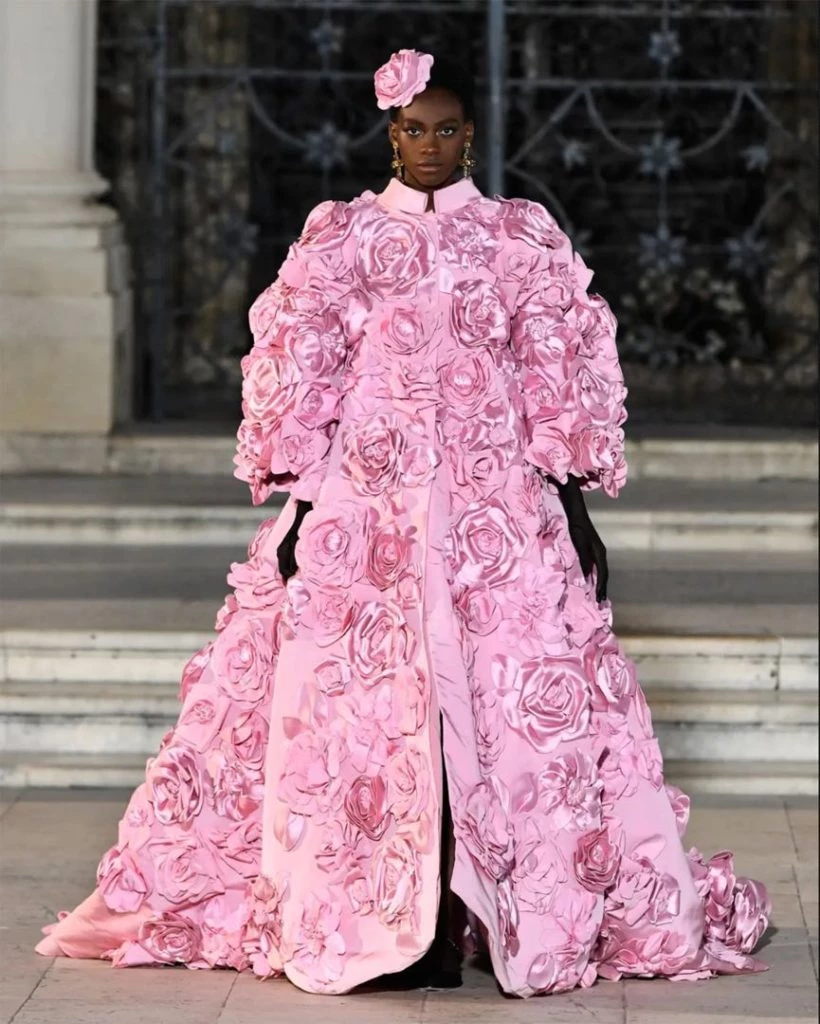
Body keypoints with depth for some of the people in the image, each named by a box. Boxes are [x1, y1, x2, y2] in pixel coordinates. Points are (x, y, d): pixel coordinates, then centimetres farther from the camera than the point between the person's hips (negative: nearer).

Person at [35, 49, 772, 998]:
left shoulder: (525, 236, 9)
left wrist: (574, 507, 3)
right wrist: (300, 503, -1)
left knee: (509, 700, -7)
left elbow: (560, 383, 8)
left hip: (497, 501, 0)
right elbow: (297, 375, 7)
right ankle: (383, 921, -4)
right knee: (358, 697, -7)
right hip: (363, 498, 0)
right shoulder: (337, 235, 9)